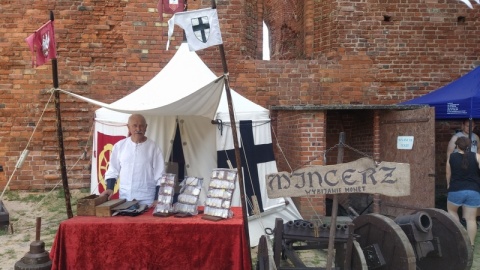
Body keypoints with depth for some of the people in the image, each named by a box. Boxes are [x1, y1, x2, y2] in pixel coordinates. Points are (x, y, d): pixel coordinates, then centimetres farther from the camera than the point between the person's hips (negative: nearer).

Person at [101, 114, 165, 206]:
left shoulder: (153, 147, -4)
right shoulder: (119, 146, 3)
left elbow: (159, 175, -3)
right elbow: (113, 170, 11)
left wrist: (157, 200, -8)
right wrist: (109, 188, -3)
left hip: (146, 198, -2)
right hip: (124, 196, 2)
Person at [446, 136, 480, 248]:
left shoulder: (451, 157, 2)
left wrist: (449, 185, 26)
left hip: (456, 190, -1)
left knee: (451, 210, 25)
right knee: (471, 218, 5)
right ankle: (471, 244, 8)